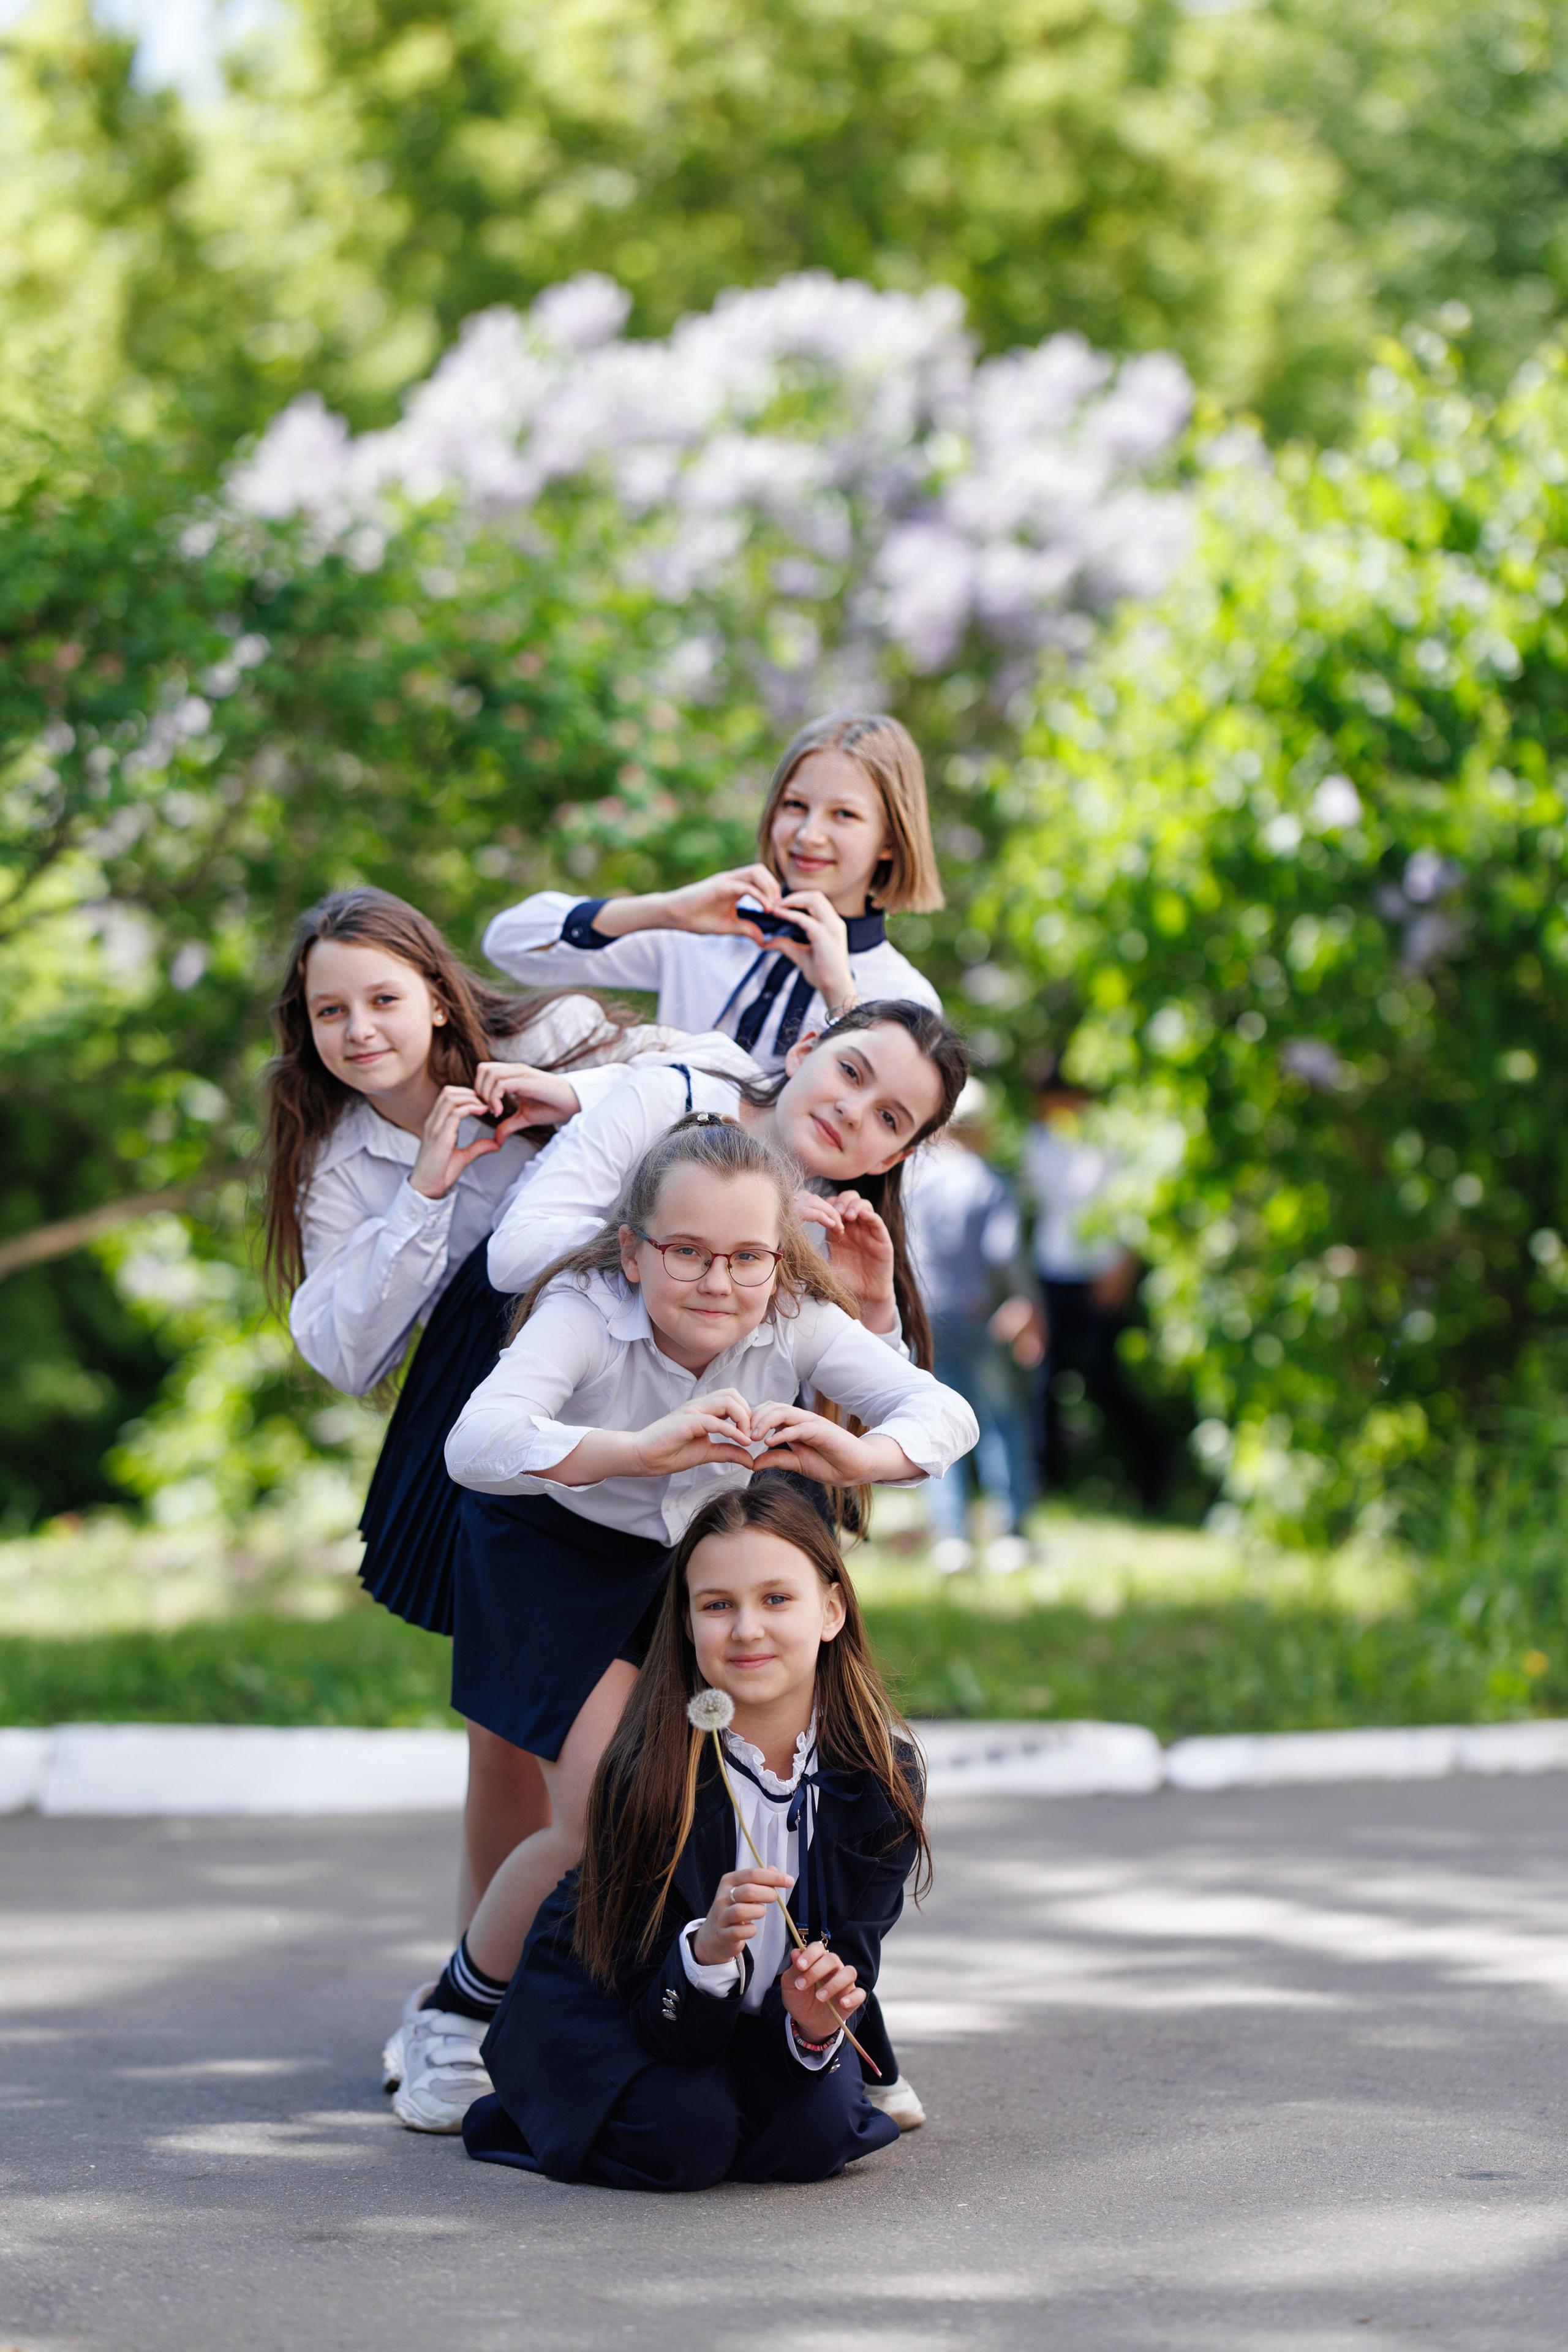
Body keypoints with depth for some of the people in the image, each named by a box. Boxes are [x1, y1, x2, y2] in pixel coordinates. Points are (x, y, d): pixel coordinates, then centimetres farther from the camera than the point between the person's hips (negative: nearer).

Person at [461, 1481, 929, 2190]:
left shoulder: (882, 1778, -20)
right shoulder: (645, 1774, -30)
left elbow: (851, 1956, -16)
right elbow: (664, 2018, -28)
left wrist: (816, 2024, -39)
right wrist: (707, 1952, -50)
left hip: (755, 2017, 3)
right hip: (599, 1994, -3)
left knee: (819, 2134, -22)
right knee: (683, 2139, -27)